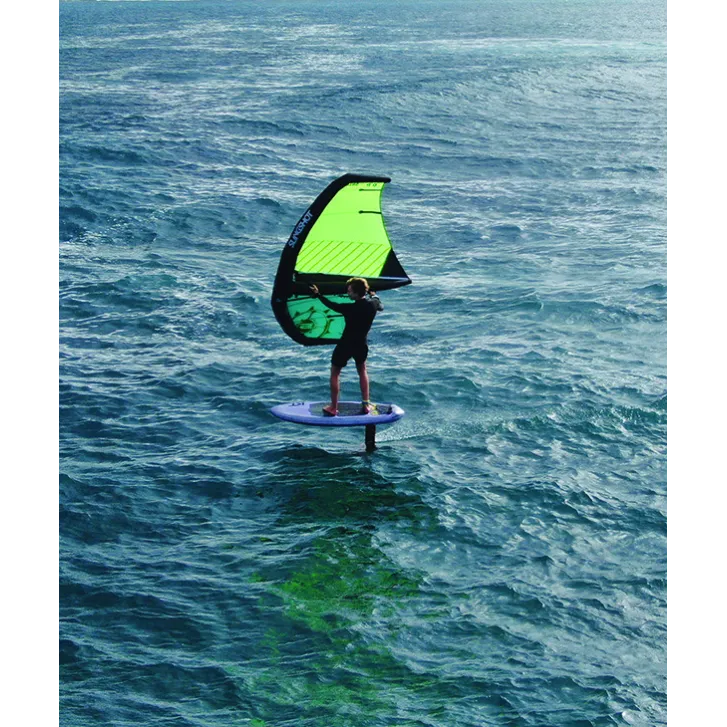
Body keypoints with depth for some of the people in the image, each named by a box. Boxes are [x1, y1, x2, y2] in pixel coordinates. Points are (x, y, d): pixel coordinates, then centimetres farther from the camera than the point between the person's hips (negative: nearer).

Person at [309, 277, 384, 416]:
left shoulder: (351, 308, -26)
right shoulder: (373, 303, -11)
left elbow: (333, 305, -11)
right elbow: (381, 306, 14)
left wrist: (318, 294, 2)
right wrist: (372, 295, 32)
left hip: (345, 346, -5)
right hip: (362, 345, 5)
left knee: (335, 373, 13)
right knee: (362, 371, 27)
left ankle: (333, 408, 16)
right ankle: (366, 405, 24)